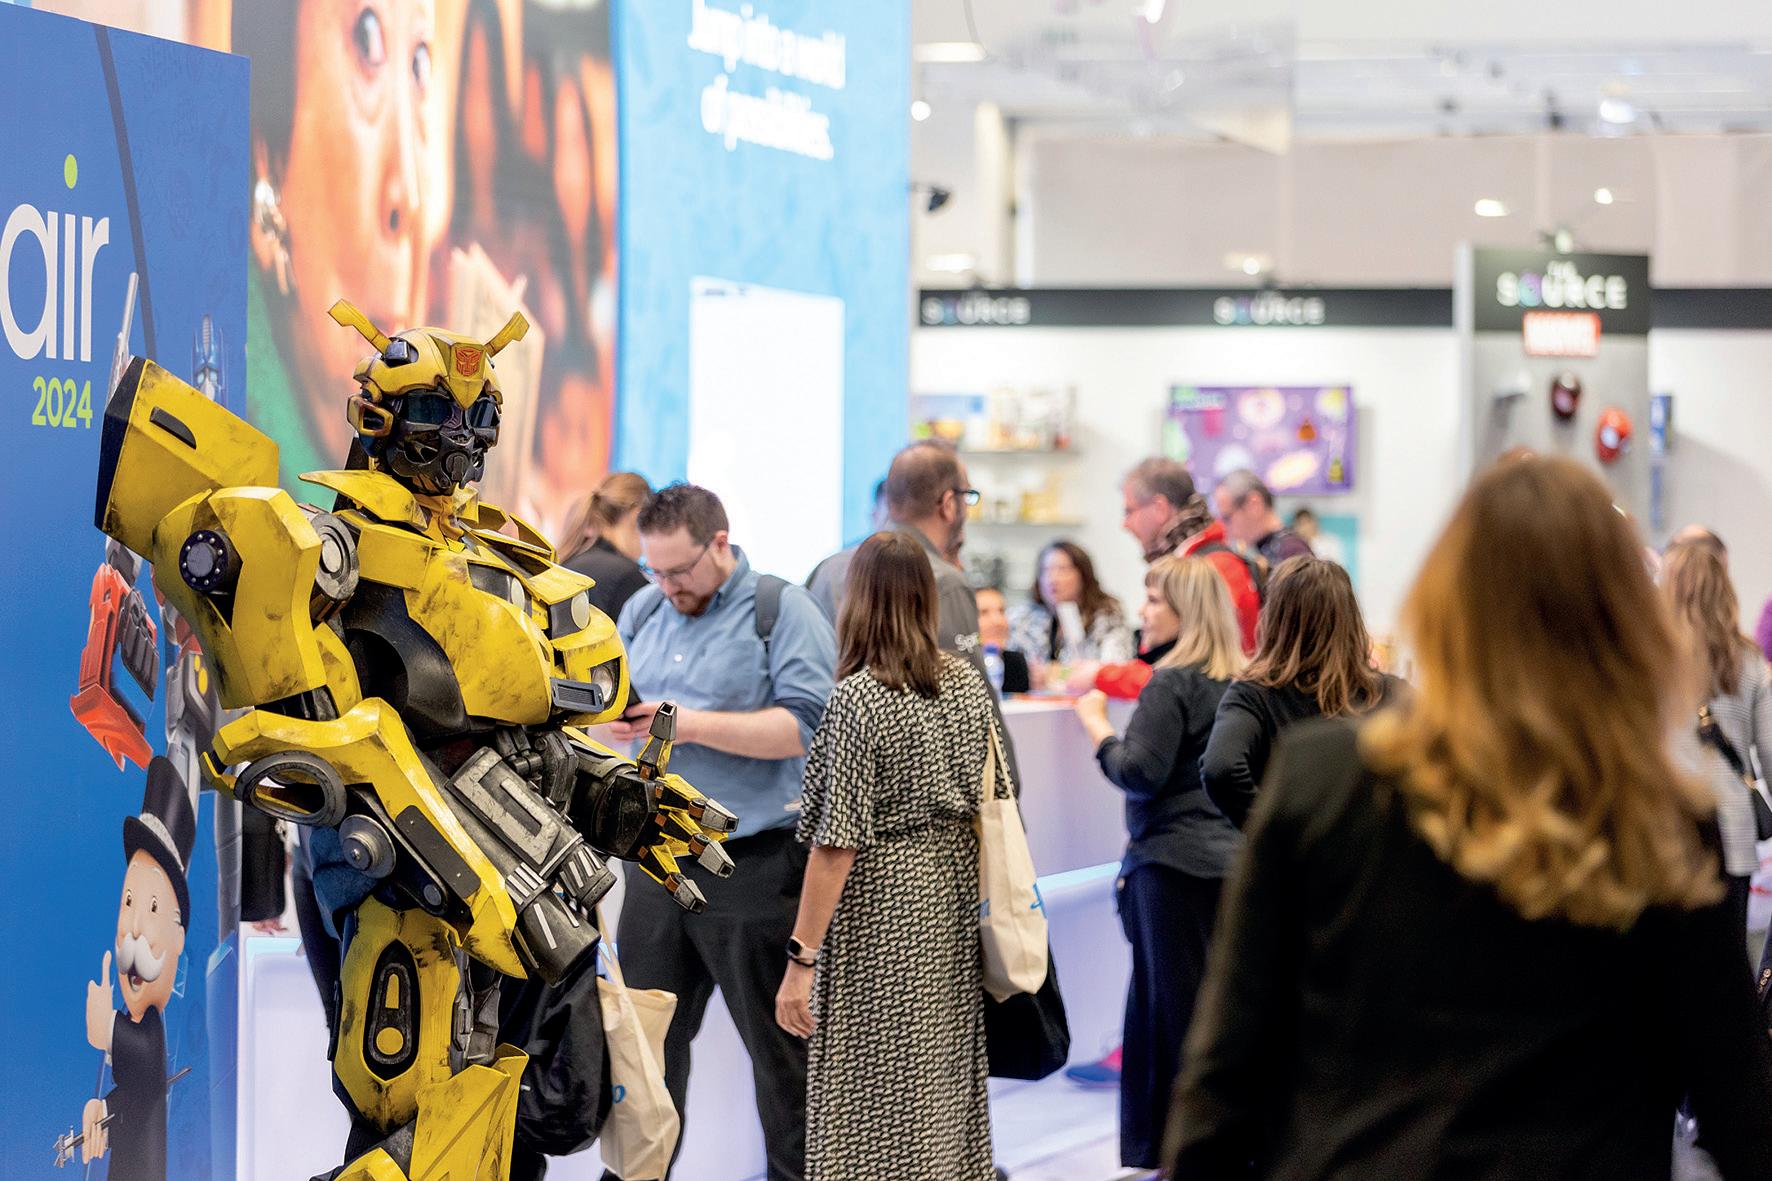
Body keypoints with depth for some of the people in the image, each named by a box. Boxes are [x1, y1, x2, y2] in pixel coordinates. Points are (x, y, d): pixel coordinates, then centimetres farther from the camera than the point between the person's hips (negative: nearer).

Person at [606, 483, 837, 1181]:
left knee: (779, 1046, 3)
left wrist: (692, 724, -19)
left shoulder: (783, 610, -6)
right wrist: (617, 719, -6)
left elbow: (804, 725, -16)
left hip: (754, 864, -6)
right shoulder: (644, 611, 13)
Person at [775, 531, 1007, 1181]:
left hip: (879, 908, -6)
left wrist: (801, 958, -15)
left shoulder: (859, 698, -16)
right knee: (946, 1077, 16)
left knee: (875, 1105, 1)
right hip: (953, 897, 7)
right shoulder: (968, 683, 3)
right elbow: (994, 796, 12)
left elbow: (838, 843, -18)